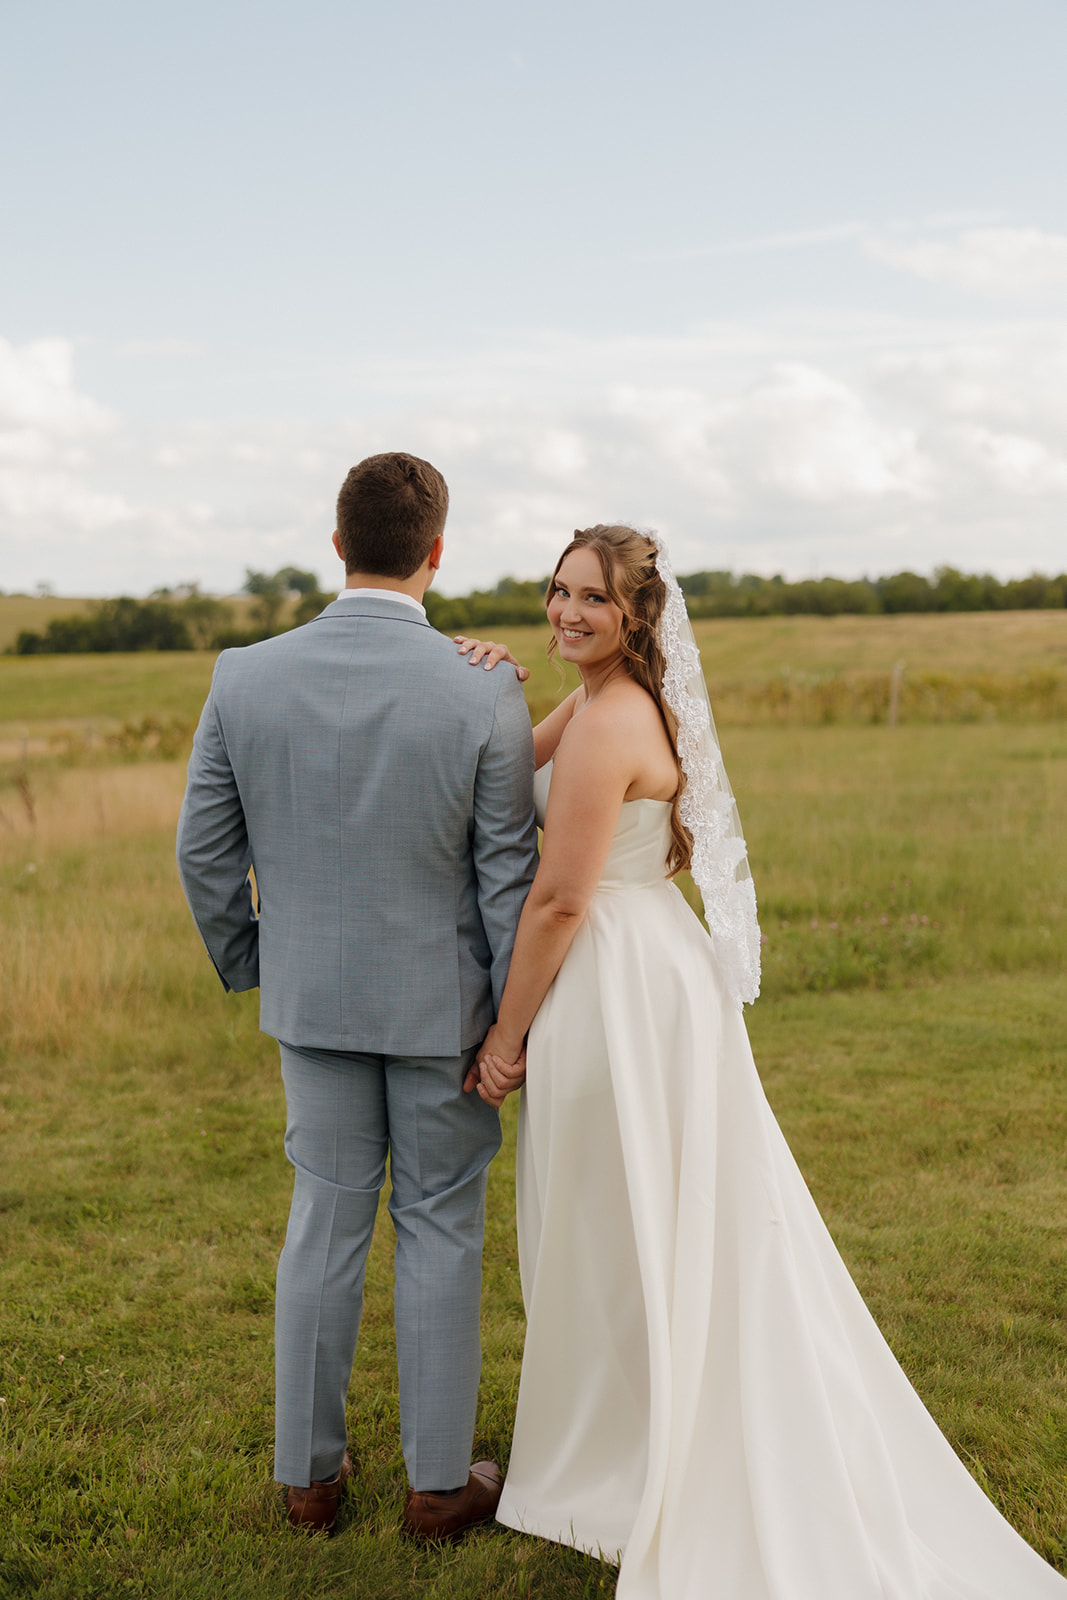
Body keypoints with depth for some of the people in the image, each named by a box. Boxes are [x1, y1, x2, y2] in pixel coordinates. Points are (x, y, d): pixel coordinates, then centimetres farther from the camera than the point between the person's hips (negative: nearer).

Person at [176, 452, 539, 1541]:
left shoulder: (245, 679, -10)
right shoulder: (484, 696, -17)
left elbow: (204, 849, -2)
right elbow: (508, 874, -12)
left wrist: (247, 966, 14)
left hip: (313, 999, 3)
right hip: (441, 1003, -2)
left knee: (324, 1225, 16)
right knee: (439, 1233, 11)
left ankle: (309, 1471, 29)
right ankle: (438, 1480, 25)